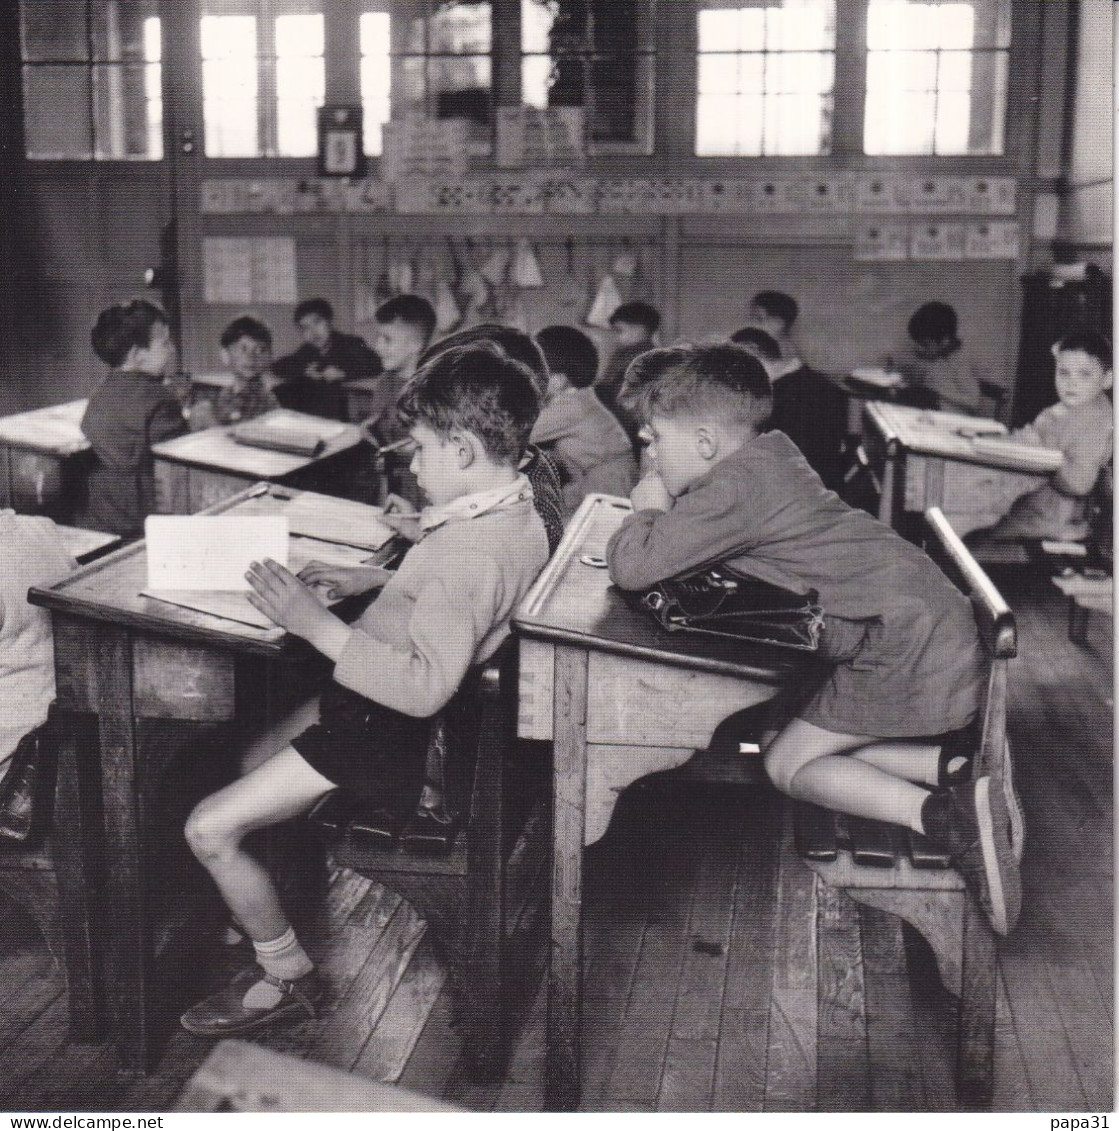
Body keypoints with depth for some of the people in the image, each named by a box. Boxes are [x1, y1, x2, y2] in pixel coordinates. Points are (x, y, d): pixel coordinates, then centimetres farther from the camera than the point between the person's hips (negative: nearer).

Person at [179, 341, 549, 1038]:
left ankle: (289, 978, 11)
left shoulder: (472, 551, -28)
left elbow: (425, 687, -33)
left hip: (386, 732, -11)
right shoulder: (518, 511, 4)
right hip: (389, 715, 11)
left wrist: (317, 623, -30)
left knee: (210, 829, -9)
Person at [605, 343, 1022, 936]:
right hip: (929, 622, 10)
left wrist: (647, 511, 0)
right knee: (823, 744, 20)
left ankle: (942, 814, -13)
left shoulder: (736, 487, -18)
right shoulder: (769, 452, 12)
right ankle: (958, 767, 7)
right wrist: (668, 509, 8)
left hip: (903, 642, -10)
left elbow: (633, 566, -21)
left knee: (788, 763, 3)